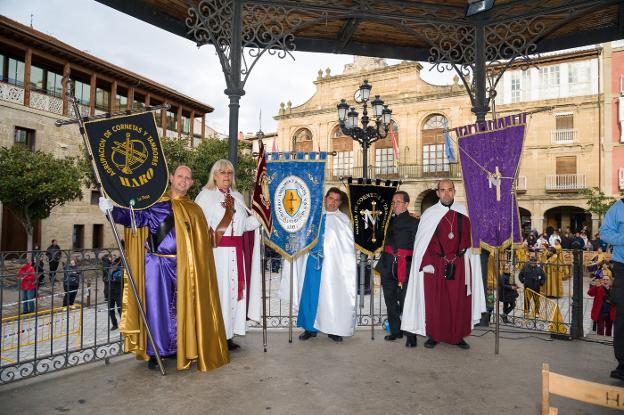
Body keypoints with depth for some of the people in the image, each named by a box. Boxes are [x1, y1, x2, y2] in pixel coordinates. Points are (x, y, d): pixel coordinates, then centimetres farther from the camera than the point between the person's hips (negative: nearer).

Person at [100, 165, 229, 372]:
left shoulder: (194, 210, 10)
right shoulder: (155, 203, 1)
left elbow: (202, 242, 9)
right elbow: (135, 216, -14)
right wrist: (112, 210, -30)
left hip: (181, 267, 3)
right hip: (157, 264, -2)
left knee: (180, 308, 9)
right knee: (156, 306, 3)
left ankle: (179, 349, 25)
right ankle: (155, 352, 17)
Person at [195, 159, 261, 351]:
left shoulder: (237, 197, 17)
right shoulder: (205, 196, 0)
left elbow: (244, 224, 12)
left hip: (237, 253, 5)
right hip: (216, 252, -5)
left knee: (234, 289, 7)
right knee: (218, 291, -3)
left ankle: (228, 334, 17)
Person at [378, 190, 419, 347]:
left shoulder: (414, 222, -1)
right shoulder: (390, 220, 15)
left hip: (405, 266, -5)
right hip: (388, 266, 6)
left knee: (406, 301, -6)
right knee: (390, 301, 11)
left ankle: (411, 335, 5)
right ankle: (395, 331, 24)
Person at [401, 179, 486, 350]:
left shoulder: (463, 212, 5)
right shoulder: (429, 214, 0)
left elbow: (469, 237, 9)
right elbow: (422, 242, -2)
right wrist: (426, 264, -10)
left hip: (459, 264, 2)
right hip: (435, 264, -1)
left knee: (459, 301, 6)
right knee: (434, 301, 3)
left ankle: (458, 336, 21)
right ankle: (434, 335, 16)